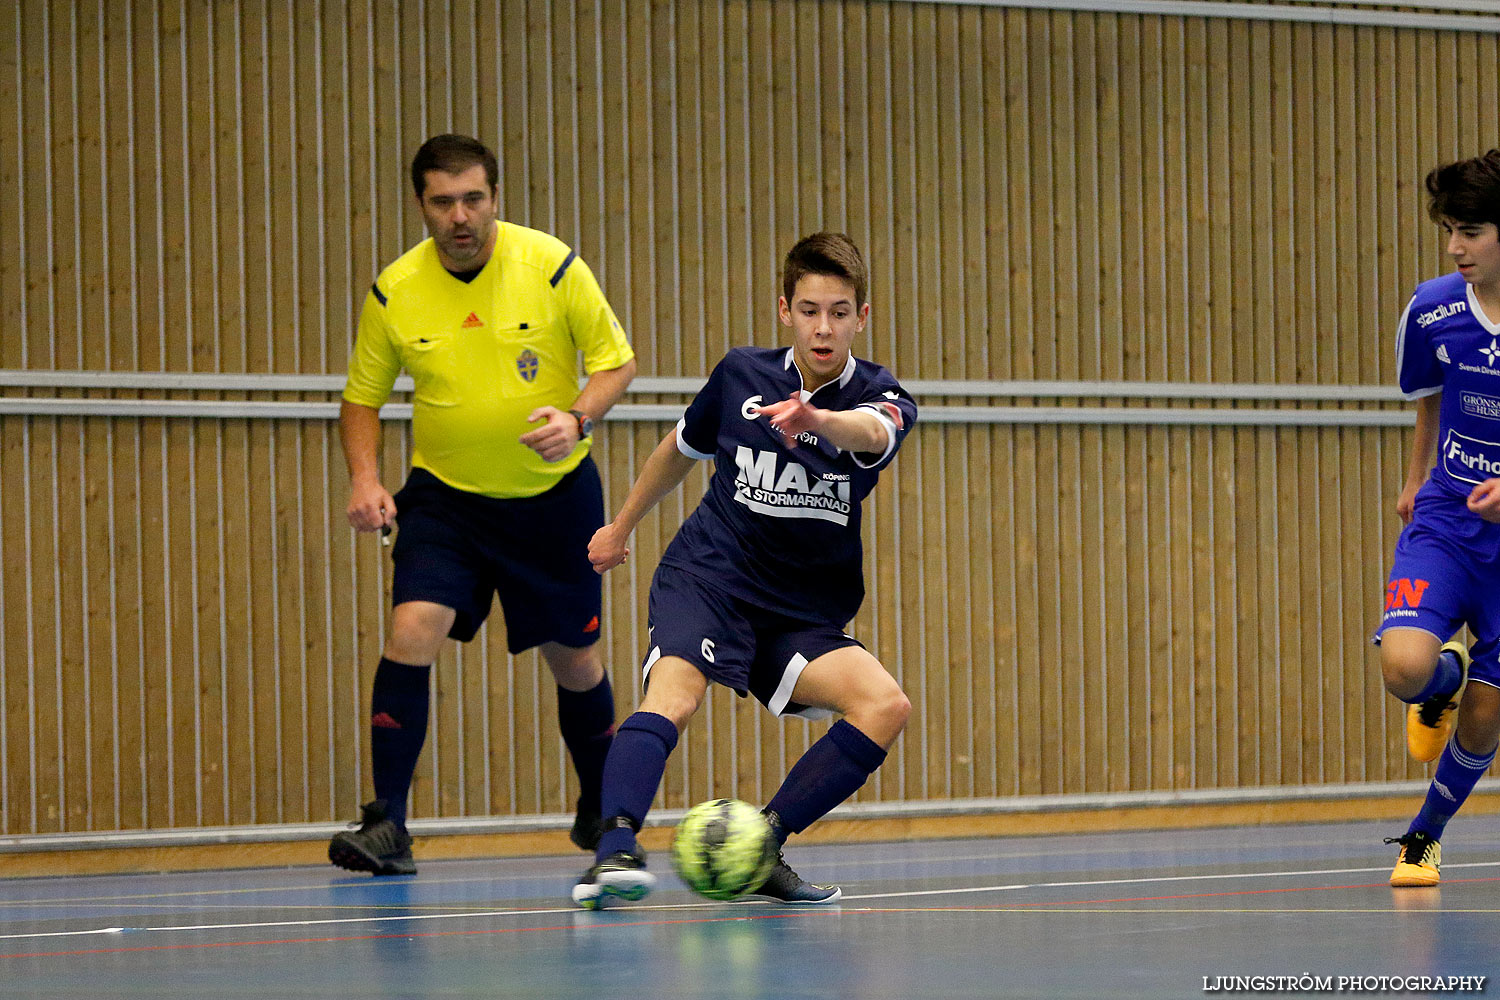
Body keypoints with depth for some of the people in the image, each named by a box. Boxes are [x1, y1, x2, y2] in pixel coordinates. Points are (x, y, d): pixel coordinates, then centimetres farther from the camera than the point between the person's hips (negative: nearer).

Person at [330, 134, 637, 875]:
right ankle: (387, 826, -19)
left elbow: (617, 360, -4)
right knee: (413, 629, -20)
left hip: (554, 492, 0)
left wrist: (577, 418, -24)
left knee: (572, 657, 9)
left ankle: (601, 811, 35)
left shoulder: (551, 267, -13)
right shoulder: (395, 292, -8)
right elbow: (362, 396, 4)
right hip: (444, 494, 0)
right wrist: (364, 478, -13)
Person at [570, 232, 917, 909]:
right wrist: (621, 526, 33)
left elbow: (873, 433, -33)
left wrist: (818, 420, -56)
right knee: (672, 698, -31)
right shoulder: (741, 374, 1)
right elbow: (682, 447, 23)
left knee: (885, 707, -23)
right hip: (704, 577, -1)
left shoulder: (880, 397, -5)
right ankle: (615, 848, -46)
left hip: (802, 615, 1)